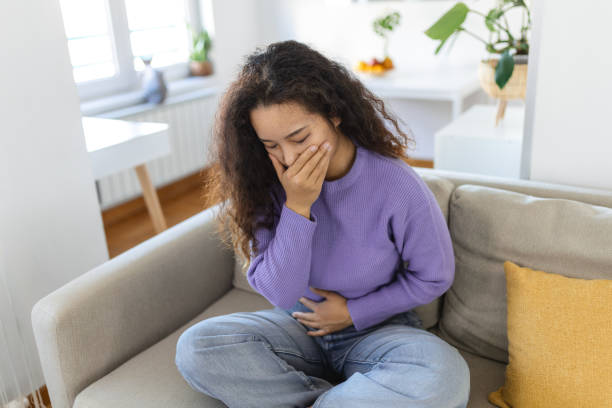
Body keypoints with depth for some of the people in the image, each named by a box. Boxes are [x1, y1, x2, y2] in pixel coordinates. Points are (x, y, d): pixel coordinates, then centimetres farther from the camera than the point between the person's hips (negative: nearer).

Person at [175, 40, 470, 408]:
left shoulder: (397, 186, -20)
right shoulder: (269, 185, -13)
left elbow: (434, 278, -5)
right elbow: (280, 295, -16)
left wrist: (353, 312, -9)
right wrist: (296, 207, -28)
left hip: (375, 327, -1)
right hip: (299, 326, 2)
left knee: (445, 375, -33)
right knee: (196, 347, -22)